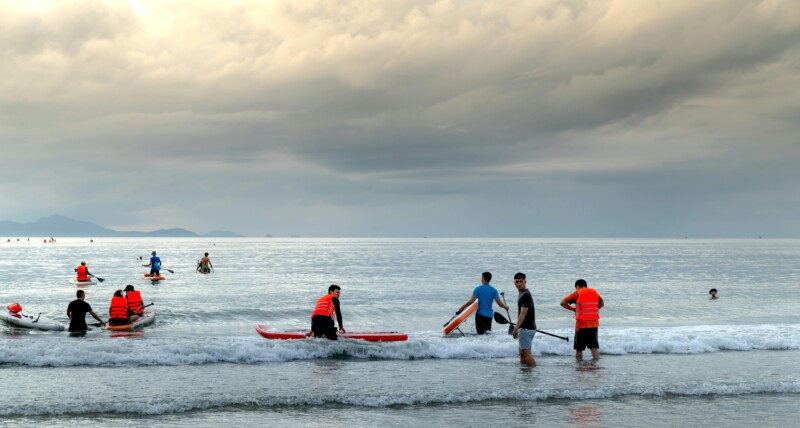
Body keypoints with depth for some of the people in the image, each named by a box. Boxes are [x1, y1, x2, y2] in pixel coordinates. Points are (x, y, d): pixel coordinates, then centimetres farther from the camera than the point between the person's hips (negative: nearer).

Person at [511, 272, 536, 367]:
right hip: (525, 328, 10)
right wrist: (517, 327, 27)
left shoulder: (525, 295, -16)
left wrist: (516, 328, -32)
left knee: (527, 353, -12)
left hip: (526, 328, -10)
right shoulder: (522, 294, 15)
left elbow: (523, 313, -26)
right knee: (522, 353, 14)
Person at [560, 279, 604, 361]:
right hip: (594, 323, 4)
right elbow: (601, 304, 25)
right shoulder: (594, 292, 10)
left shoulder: (577, 294, -3)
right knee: (594, 345, 5)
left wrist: (573, 309, 5)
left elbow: (563, 303, -5)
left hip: (581, 324, -4)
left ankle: (579, 360, 12)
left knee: (579, 346, 8)